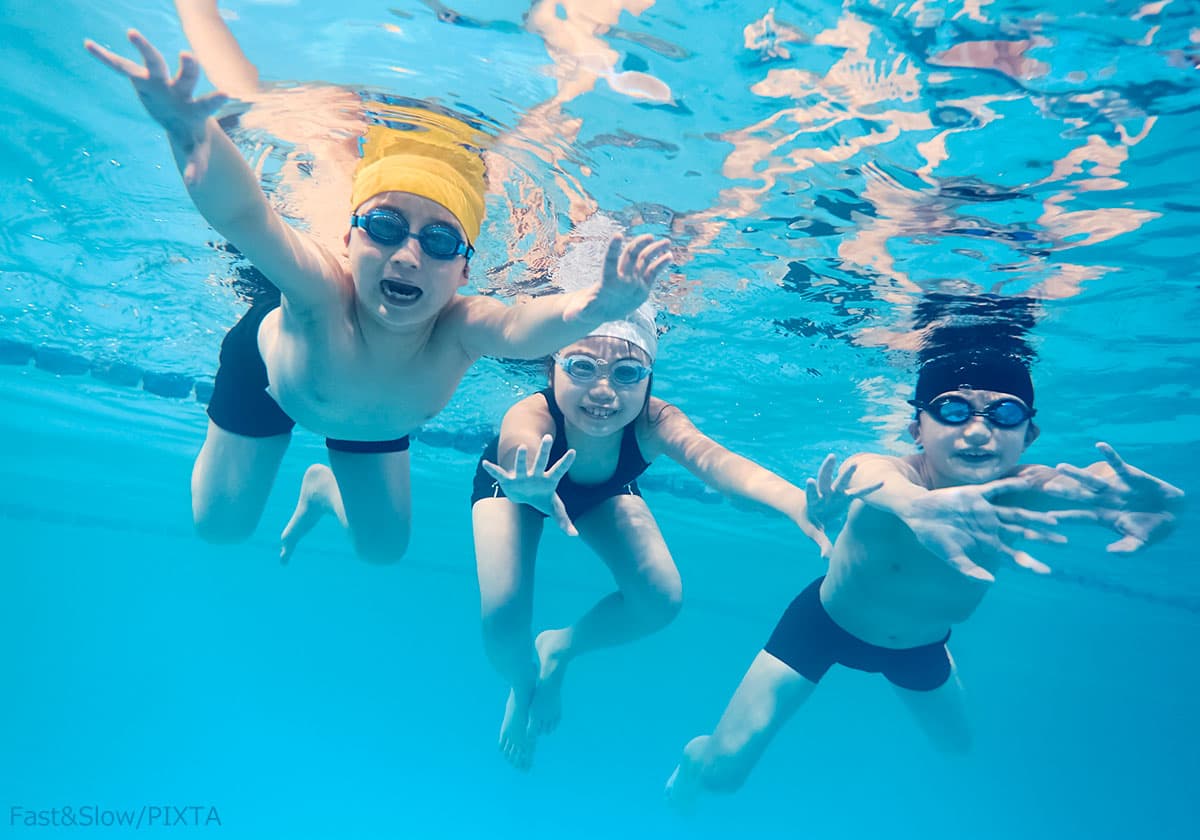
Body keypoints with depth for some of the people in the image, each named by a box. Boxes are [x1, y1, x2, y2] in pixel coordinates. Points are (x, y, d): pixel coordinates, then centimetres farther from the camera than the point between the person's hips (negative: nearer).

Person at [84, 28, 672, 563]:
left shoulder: (460, 328, -43)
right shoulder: (324, 294, -47)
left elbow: (522, 327, -65)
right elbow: (244, 216, -67)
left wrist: (594, 307, -85)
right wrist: (191, 132, -87)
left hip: (376, 420, 2)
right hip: (268, 370, -2)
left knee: (384, 549, 15)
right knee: (220, 525, 12)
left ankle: (322, 487, 47)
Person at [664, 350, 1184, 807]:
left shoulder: (1027, 493, -30)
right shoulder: (880, 468, -38)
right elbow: (871, 484, -63)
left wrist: (1152, 502, -70)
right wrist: (914, 505, -86)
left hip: (919, 644, 4)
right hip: (826, 622, -3)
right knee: (721, 771, -9)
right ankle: (693, 758, 30)